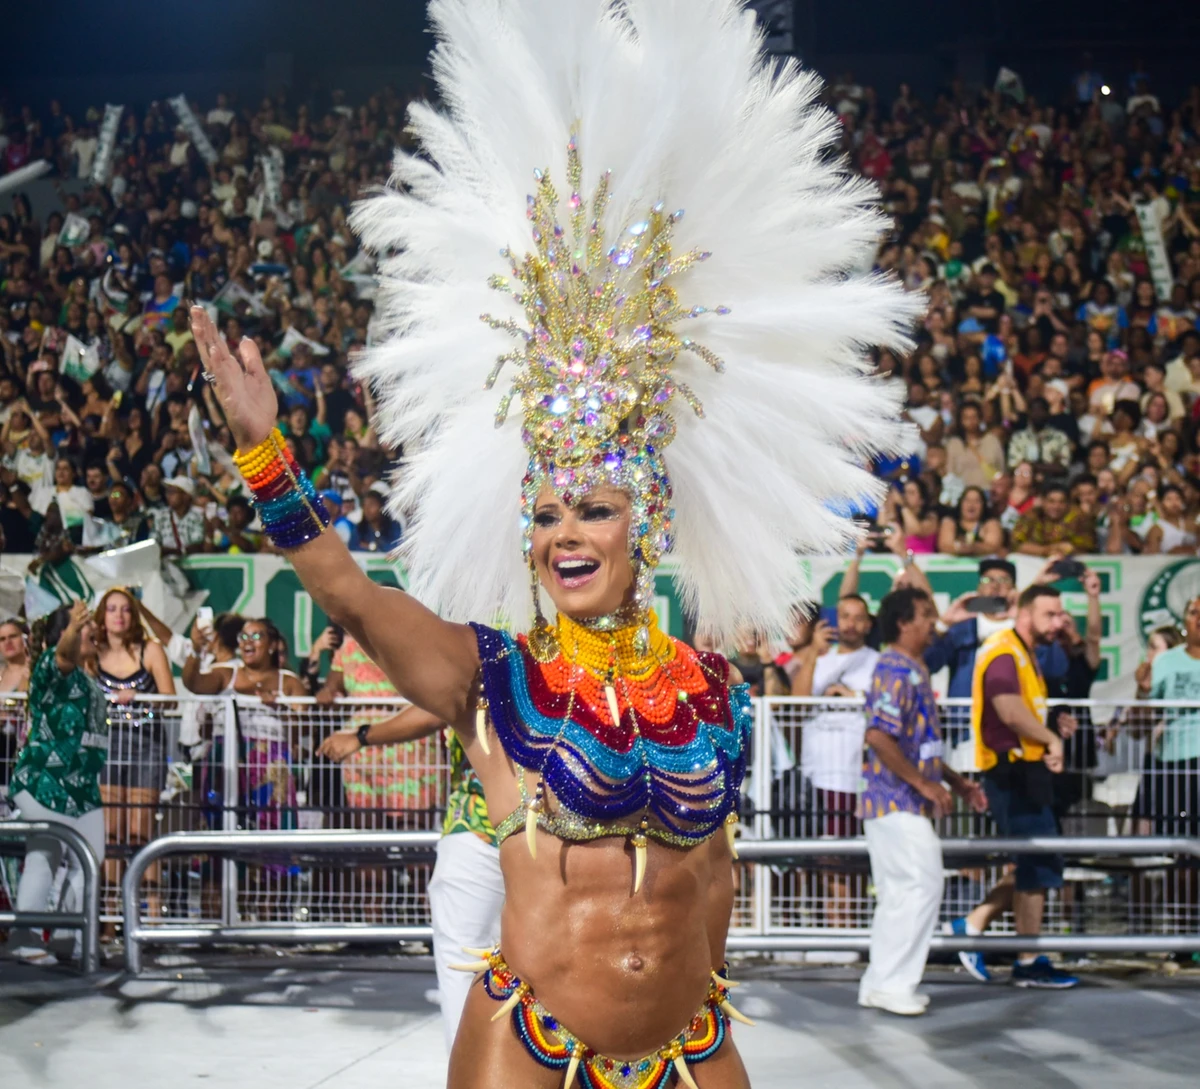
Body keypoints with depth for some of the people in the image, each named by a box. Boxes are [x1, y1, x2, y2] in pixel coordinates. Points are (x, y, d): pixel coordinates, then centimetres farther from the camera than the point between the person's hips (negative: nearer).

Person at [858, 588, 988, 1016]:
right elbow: (879, 736, -25)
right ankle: (893, 983, -5)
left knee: (899, 894, 12)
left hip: (902, 804, 10)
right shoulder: (896, 670, -15)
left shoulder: (913, 671, 17)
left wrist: (957, 782, 20)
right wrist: (925, 785, -21)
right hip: (897, 803, -10)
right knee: (923, 885, -10)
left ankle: (881, 984, 17)